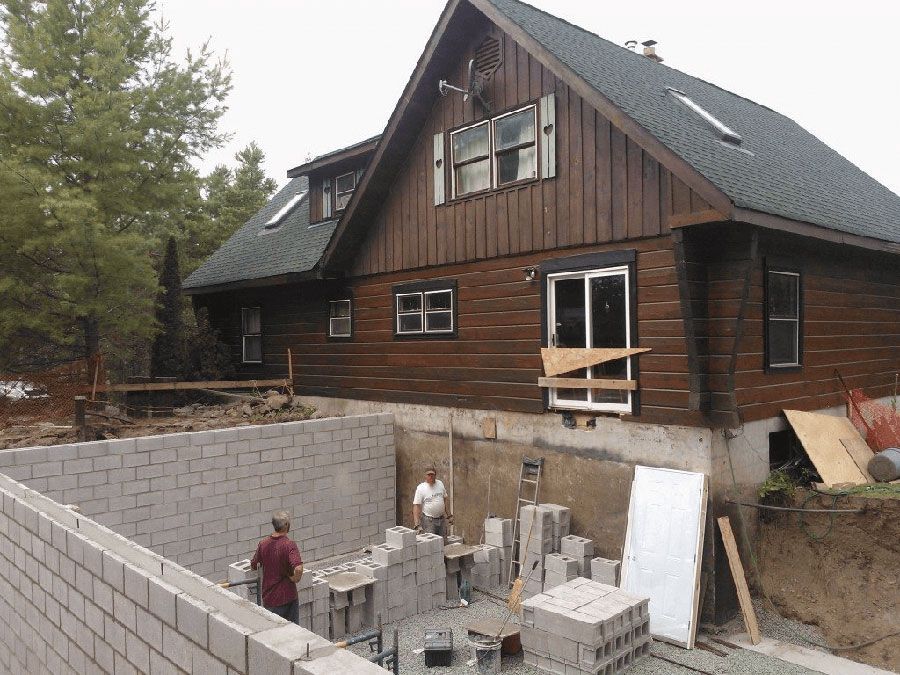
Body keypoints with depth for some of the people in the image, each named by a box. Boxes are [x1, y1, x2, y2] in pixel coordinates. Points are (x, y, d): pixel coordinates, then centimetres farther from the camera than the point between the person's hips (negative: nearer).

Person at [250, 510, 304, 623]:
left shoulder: (263, 544, -4)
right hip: (287, 596, -4)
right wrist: (294, 579, -13)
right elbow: (298, 569, -33)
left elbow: (253, 566, 12)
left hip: (268, 597, 4)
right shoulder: (289, 545, -20)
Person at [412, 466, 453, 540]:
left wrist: (449, 515, 14)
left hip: (442, 519, 5)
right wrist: (417, 524, -21)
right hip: (428, 520, -5)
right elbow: (416, 506, -14)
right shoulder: (420, 488, -10)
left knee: (444, 542, 10)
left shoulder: (440, 484, 6)